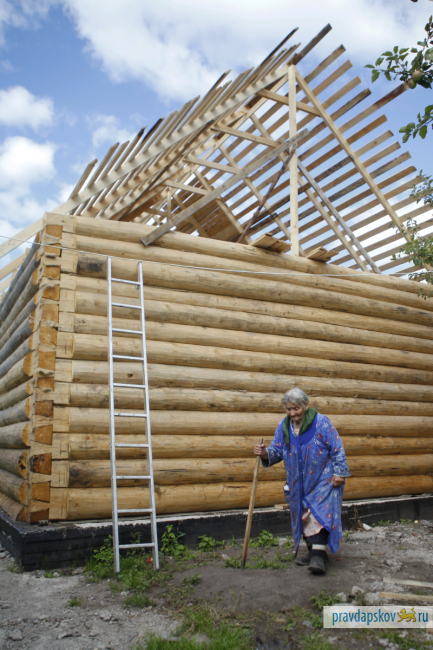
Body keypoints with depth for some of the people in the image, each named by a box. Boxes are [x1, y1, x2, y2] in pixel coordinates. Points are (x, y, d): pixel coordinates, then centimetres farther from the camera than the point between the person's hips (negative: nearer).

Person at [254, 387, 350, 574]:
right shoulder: (284, 426, 1)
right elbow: (277, 450, 4)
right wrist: (266, 454, -17)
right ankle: (312, 552, 23)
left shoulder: (321, 422, -13)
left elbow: (337, 448, -9)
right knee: (303, 516, 10)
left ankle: (319, 555, -12)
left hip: (322, 480, -5)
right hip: (299, 483, 6)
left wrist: (339, 472, -13)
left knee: (319, 514, -14)